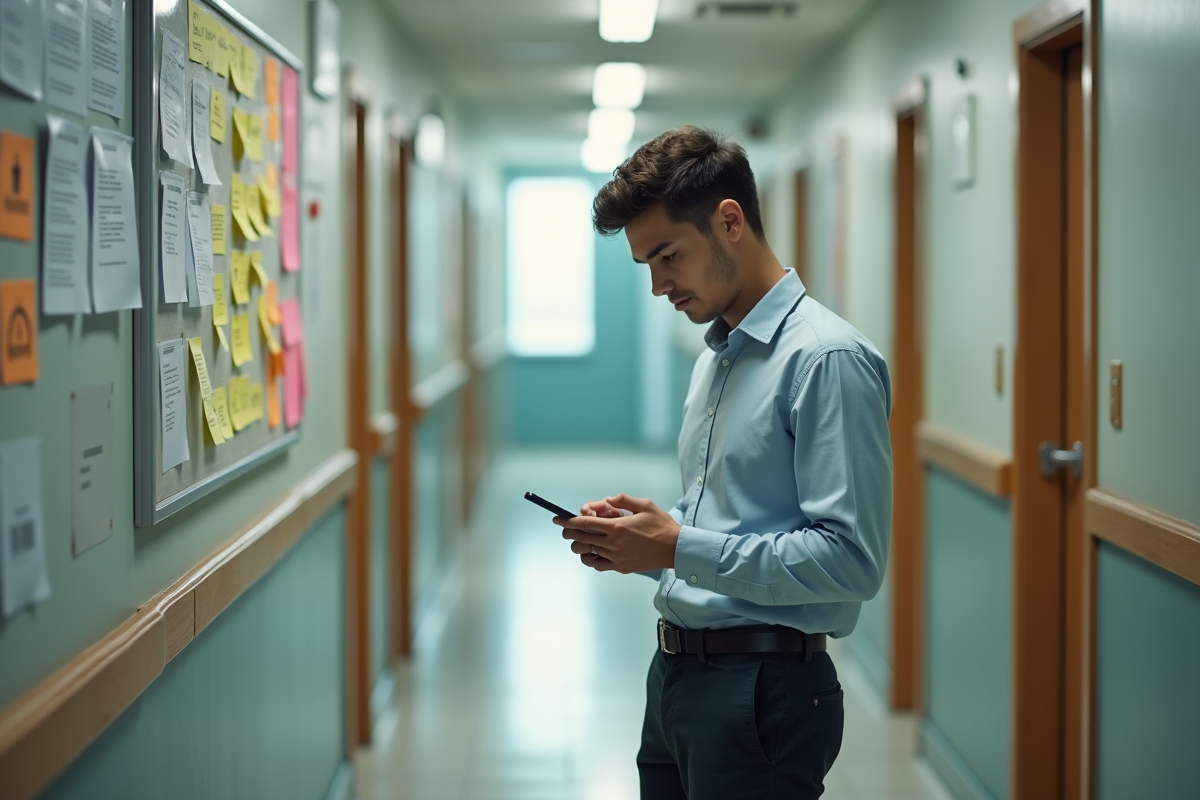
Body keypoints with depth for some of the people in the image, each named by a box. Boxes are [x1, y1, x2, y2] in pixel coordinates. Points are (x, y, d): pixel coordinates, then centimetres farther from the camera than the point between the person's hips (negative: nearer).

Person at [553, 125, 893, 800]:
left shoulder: (827, 359, -15)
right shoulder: (716, 358, 16)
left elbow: (851, 561, -22)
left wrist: (679, 548, -20)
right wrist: (637, 537, 3)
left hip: (764, 691, -9)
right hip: (678, 671, 9)